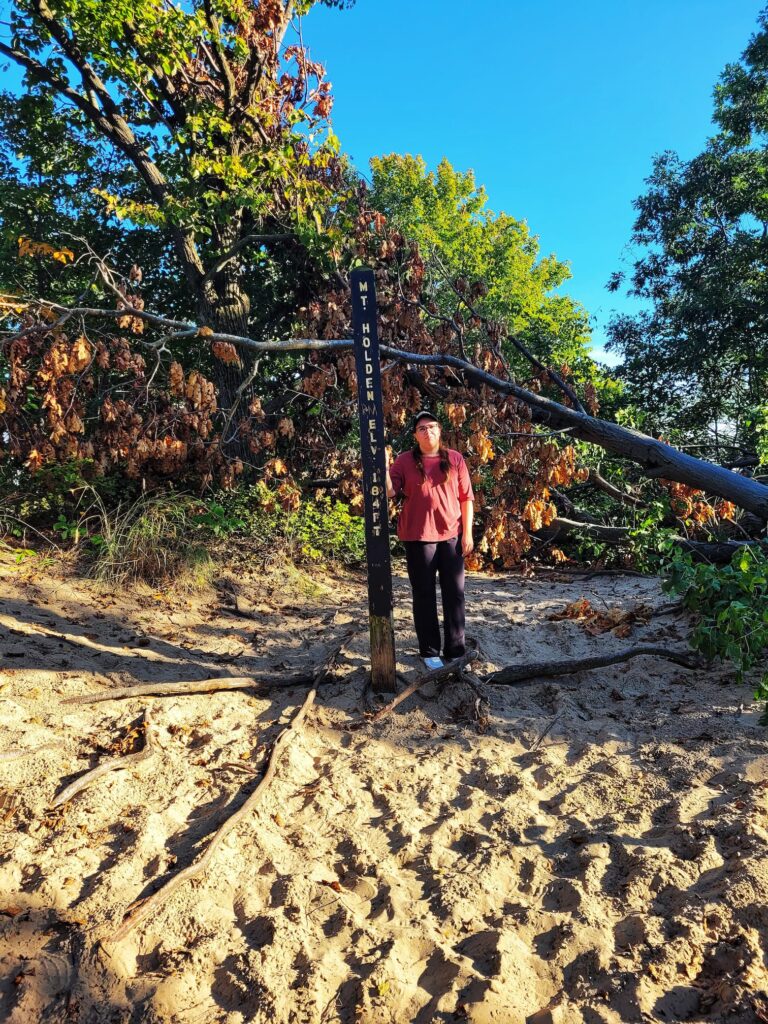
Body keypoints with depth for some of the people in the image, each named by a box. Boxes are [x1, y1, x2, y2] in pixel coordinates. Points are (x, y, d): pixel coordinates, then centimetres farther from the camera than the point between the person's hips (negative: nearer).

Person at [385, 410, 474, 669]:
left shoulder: (455, 458, 4)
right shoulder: (405, 461, 2)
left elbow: (466, 498, 5)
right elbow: (389, 491, -6)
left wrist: (467, 533, 0)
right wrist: (383, 467, -21)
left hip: (451, 535, 2)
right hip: (418, 537, -1)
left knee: (455, 594, 7)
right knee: (424, 595, 6)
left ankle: (455, 650, 20)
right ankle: (430, 651, 18)